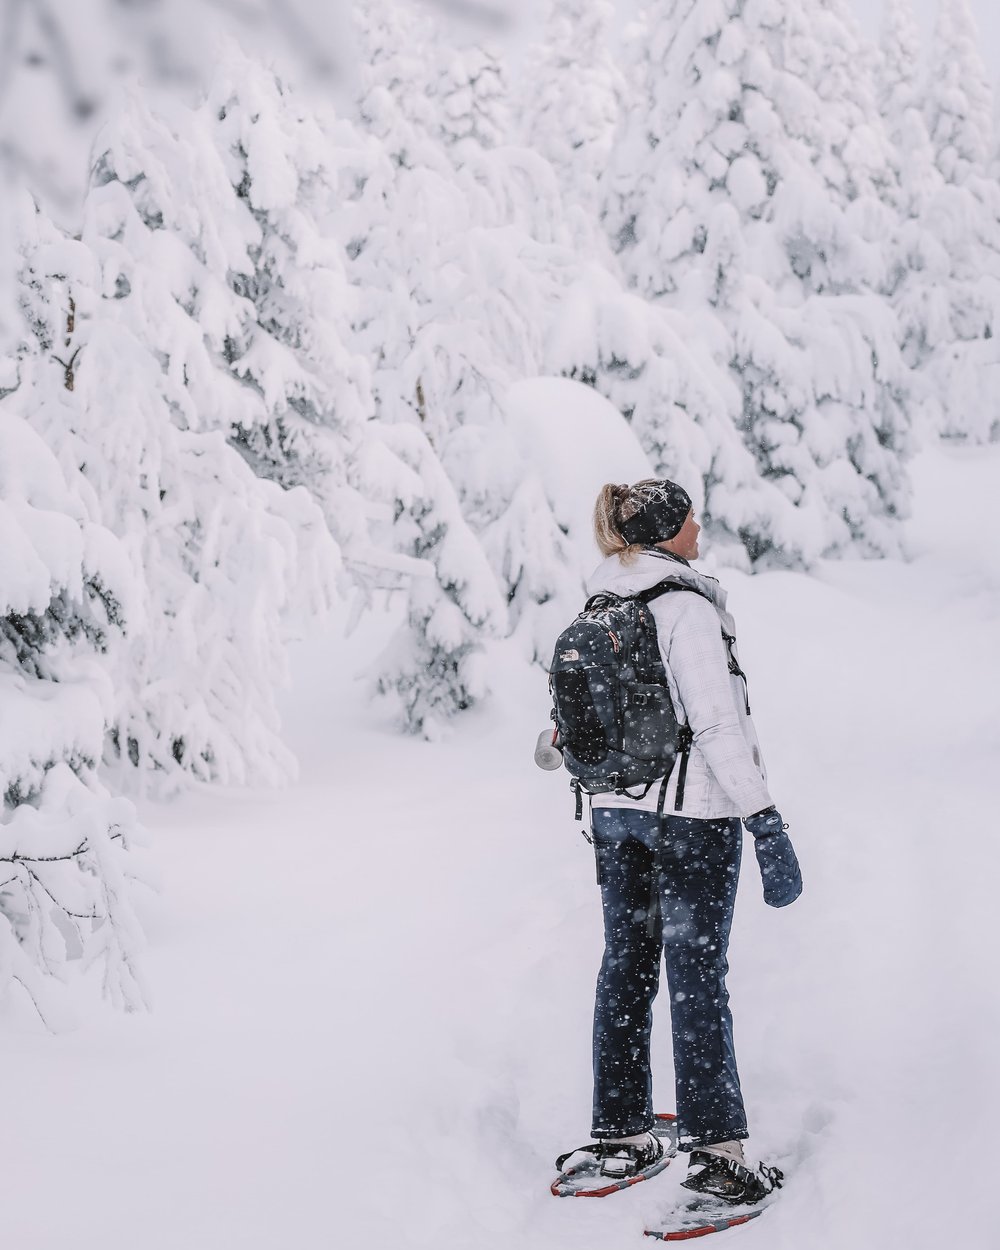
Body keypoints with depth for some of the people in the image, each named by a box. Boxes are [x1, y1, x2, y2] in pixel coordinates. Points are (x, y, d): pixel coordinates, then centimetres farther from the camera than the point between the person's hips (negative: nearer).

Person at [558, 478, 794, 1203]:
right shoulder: (686, 607, -17)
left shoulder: (596, 610, 6)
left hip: (614, 810, 7)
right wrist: (765, 818, -16)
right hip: (691, 814, -7)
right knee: (697, 977, -2)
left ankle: (620, 1133, 19)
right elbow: (717, 726, -20)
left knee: (625, 967, 13)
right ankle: (714, 1149, 2)